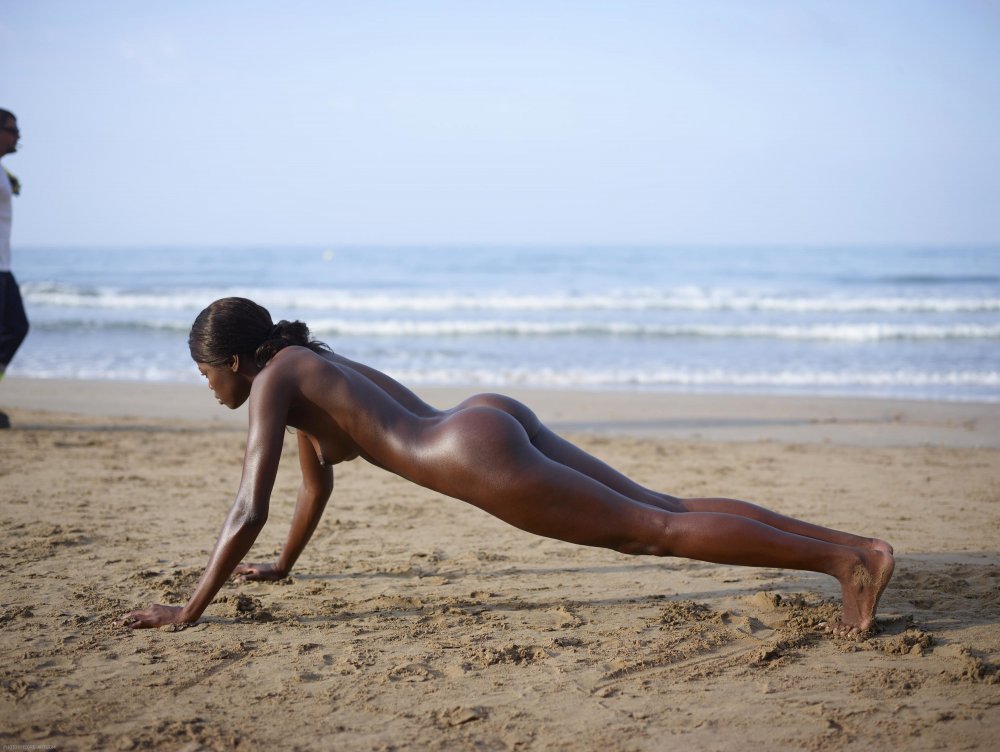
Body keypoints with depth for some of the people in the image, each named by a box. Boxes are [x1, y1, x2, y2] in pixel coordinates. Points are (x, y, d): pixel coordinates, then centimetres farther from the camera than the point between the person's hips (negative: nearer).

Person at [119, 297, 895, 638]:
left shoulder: (271, 380, 1)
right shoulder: (309, 365, 28)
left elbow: (249, 510, -6)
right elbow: (318, 480, 41)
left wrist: (190, 610, 0)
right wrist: (282, 566, 49)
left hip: (480, 453, -9)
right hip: (499, 419, 9)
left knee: (657, 531, -12)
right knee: (666, 509, 6)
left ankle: (847, 558, -17)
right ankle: (852, 542, 2)